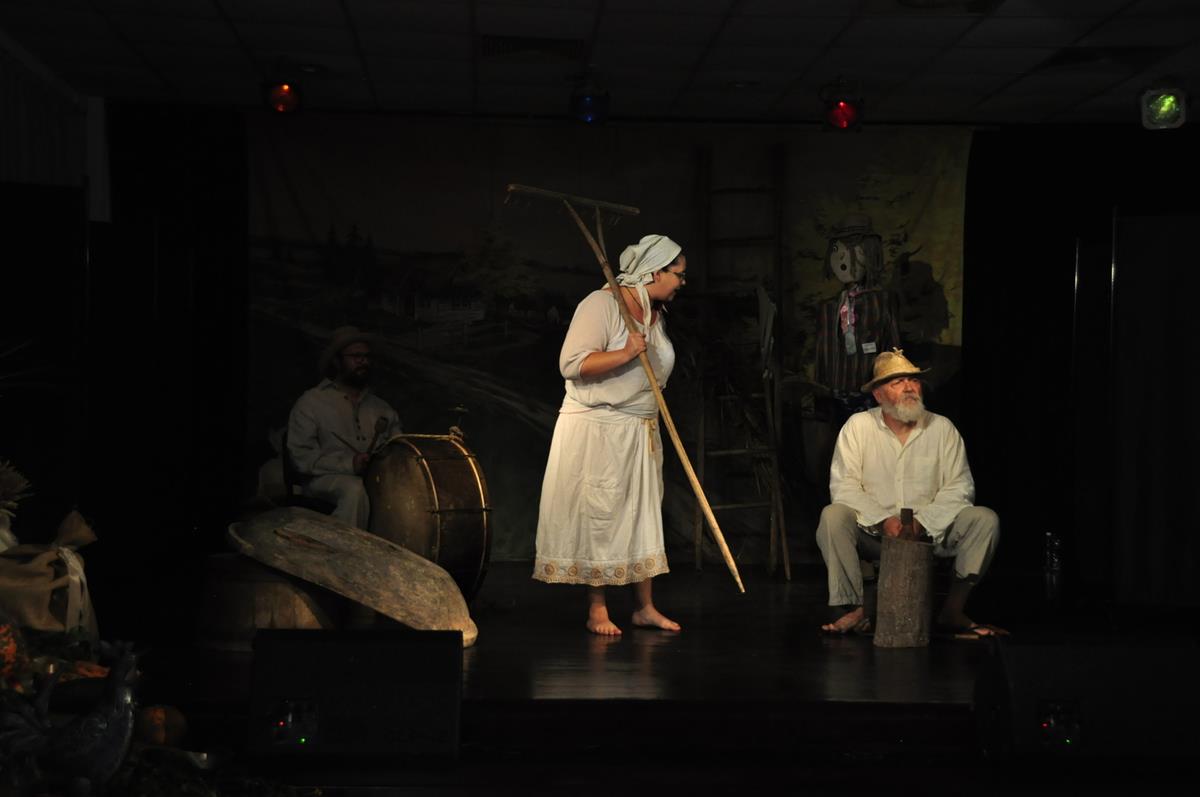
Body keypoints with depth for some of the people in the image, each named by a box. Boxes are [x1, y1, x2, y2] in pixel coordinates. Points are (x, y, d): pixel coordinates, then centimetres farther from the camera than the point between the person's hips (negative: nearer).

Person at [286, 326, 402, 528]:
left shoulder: (380, 407, 23)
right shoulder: (311, 403, 6)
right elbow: (301, 456, -4)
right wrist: (347, 464, -17)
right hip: (326, 480, -4)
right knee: (355, 490, -38)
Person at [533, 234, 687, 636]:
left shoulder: (655, 314, 12)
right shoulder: (601, 304, -15)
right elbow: (573, 364, -23)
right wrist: (627, 353, -26)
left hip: (640, 431, 8)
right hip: (596, 426, -8)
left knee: (643, 514, 8)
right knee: (599, 516, -3)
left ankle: (644, 607, 14)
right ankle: (597, 610, 5)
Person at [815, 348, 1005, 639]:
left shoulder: (942, 428, 2)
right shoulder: (858, 426, -2)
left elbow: (959, 486, -2)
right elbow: (843, 486, -8)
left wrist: (922, 521, -18)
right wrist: (884, 520, -22)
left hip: (930, 532, 2)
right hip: (873, 533, -1)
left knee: (985, 519, -21)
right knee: (833, 516, -29)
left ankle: (952, 611, -13)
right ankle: (855, 610, -22)